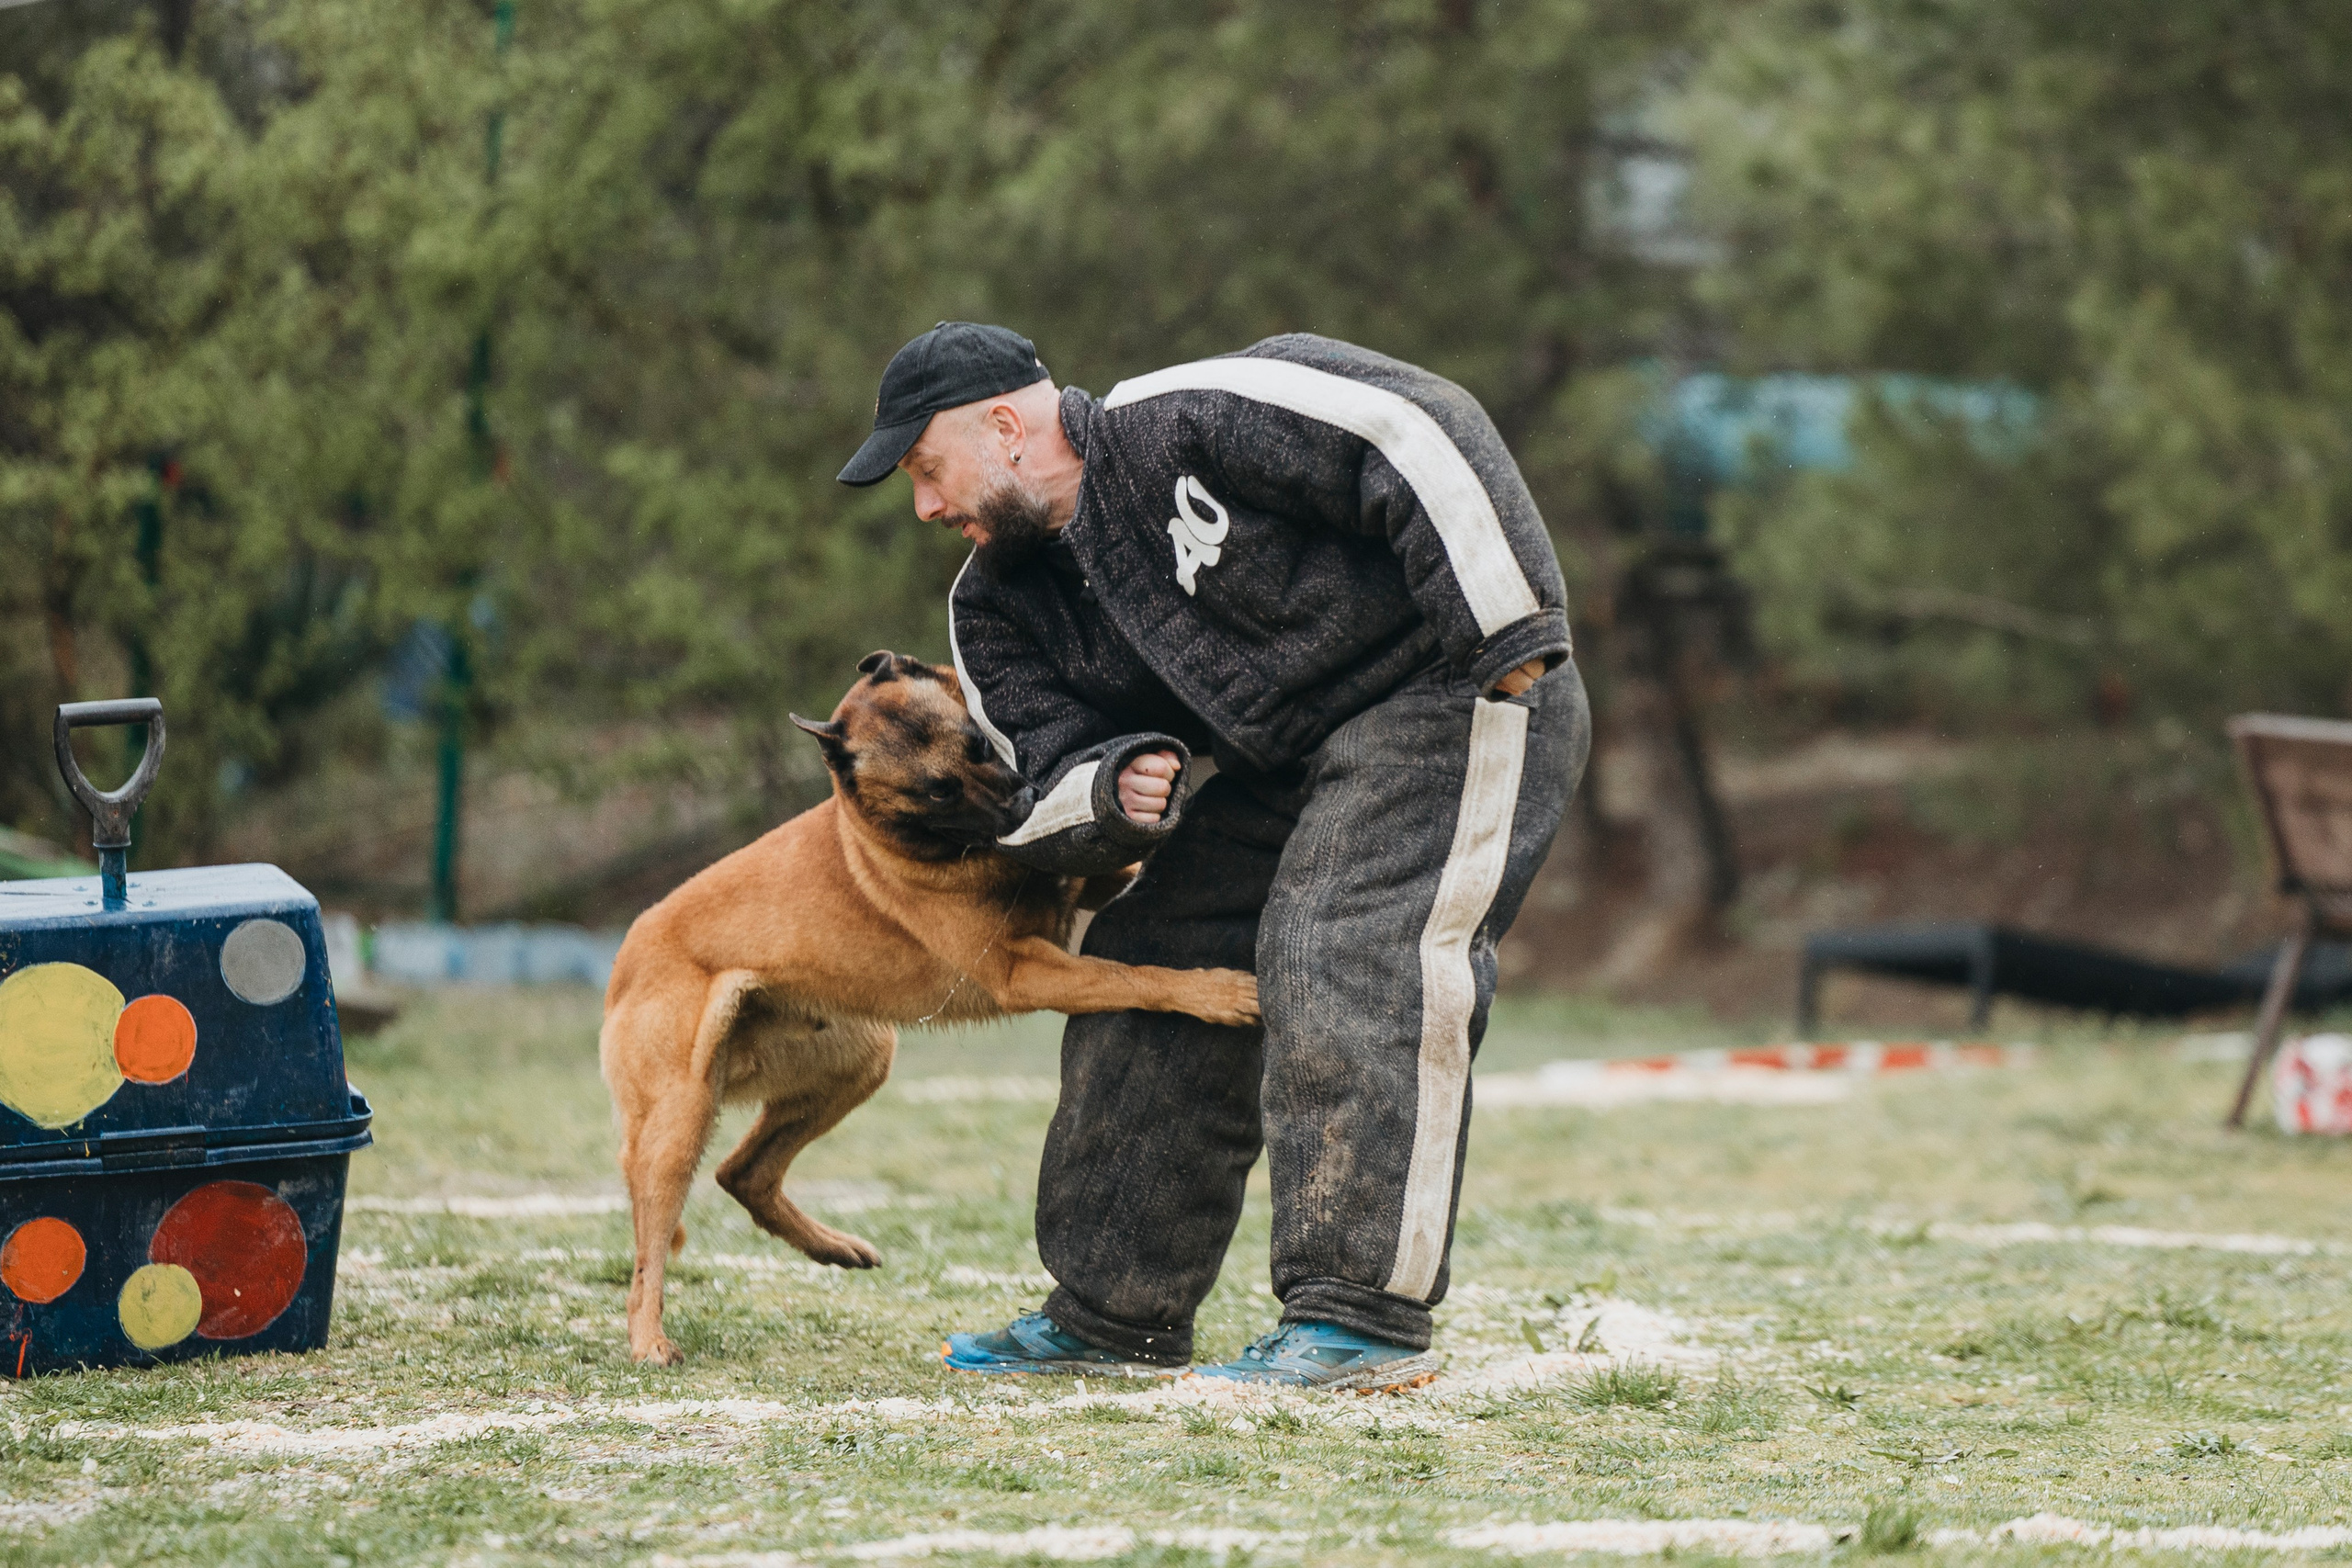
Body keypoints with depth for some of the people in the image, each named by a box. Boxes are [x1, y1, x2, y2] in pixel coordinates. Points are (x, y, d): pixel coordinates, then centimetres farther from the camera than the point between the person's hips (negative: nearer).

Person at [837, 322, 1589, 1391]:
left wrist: (1511, 636, -25)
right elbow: (1043, 799, 3)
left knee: (1347, 963, -24)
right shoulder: (998, 608, 5)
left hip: (1447, 699, -9)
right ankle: (1114, 1317, 16)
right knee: (1154, 971, 6)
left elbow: (1423, 434, -24)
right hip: (1280, 766, 9)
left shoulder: (1189, 423, -20)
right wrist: (1113, 796, -22)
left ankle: (1366, 1321, -25)